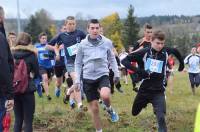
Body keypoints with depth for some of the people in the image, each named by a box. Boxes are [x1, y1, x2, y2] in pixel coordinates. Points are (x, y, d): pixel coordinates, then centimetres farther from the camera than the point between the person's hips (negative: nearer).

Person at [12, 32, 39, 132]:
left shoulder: (12, 54, 2)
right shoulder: (31, 55, -7)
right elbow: (37, 74, 3)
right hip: (27, 90, -4)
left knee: (17, 119, 14)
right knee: (28, 121, 3)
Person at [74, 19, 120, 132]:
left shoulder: (107, 42, -2)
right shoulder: (83, 44, -3)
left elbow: (112, 59, 11)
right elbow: (78, 63, 6)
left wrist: (116, 74, 7)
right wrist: (77, 80, 2)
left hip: (103, 75, -1)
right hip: (88, 78, 1)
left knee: (105, 95, -31)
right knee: (94, 108, 4)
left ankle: (110, 110, 3)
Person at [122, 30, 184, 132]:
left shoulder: (166, 52, -4)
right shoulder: (144, 52, -13)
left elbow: (176, 51, 20)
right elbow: (125, 61, -14)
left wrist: (181, 64, 24)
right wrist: (138, 70, -23)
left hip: (159, 91, 0)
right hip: (144, 89, 0)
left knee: (161, 118, -14)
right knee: (134, 112, 19)